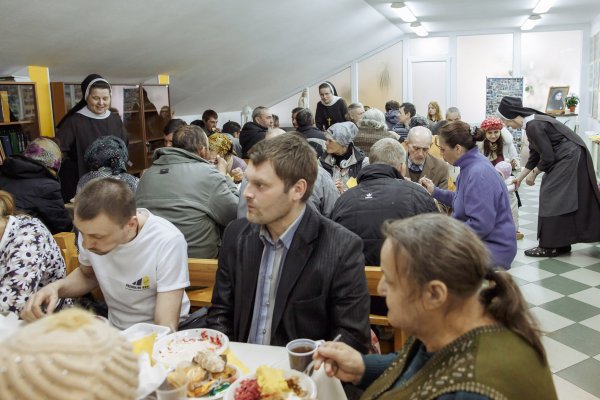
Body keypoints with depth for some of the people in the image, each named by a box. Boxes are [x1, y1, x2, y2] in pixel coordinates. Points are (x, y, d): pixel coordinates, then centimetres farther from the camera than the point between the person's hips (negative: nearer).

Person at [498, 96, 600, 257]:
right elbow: (535, 156, 15)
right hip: (571, 158, 10)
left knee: (552, 196, -7)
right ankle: (561, 243, 20)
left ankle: (552, 246, -2)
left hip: (570, 158, -10)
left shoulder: (534, 126, -22)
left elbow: (547, 158, -21)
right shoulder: (532, 123, 9)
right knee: (561, 198, 12)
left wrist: (533, 174, -5)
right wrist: (520, 177, 17)